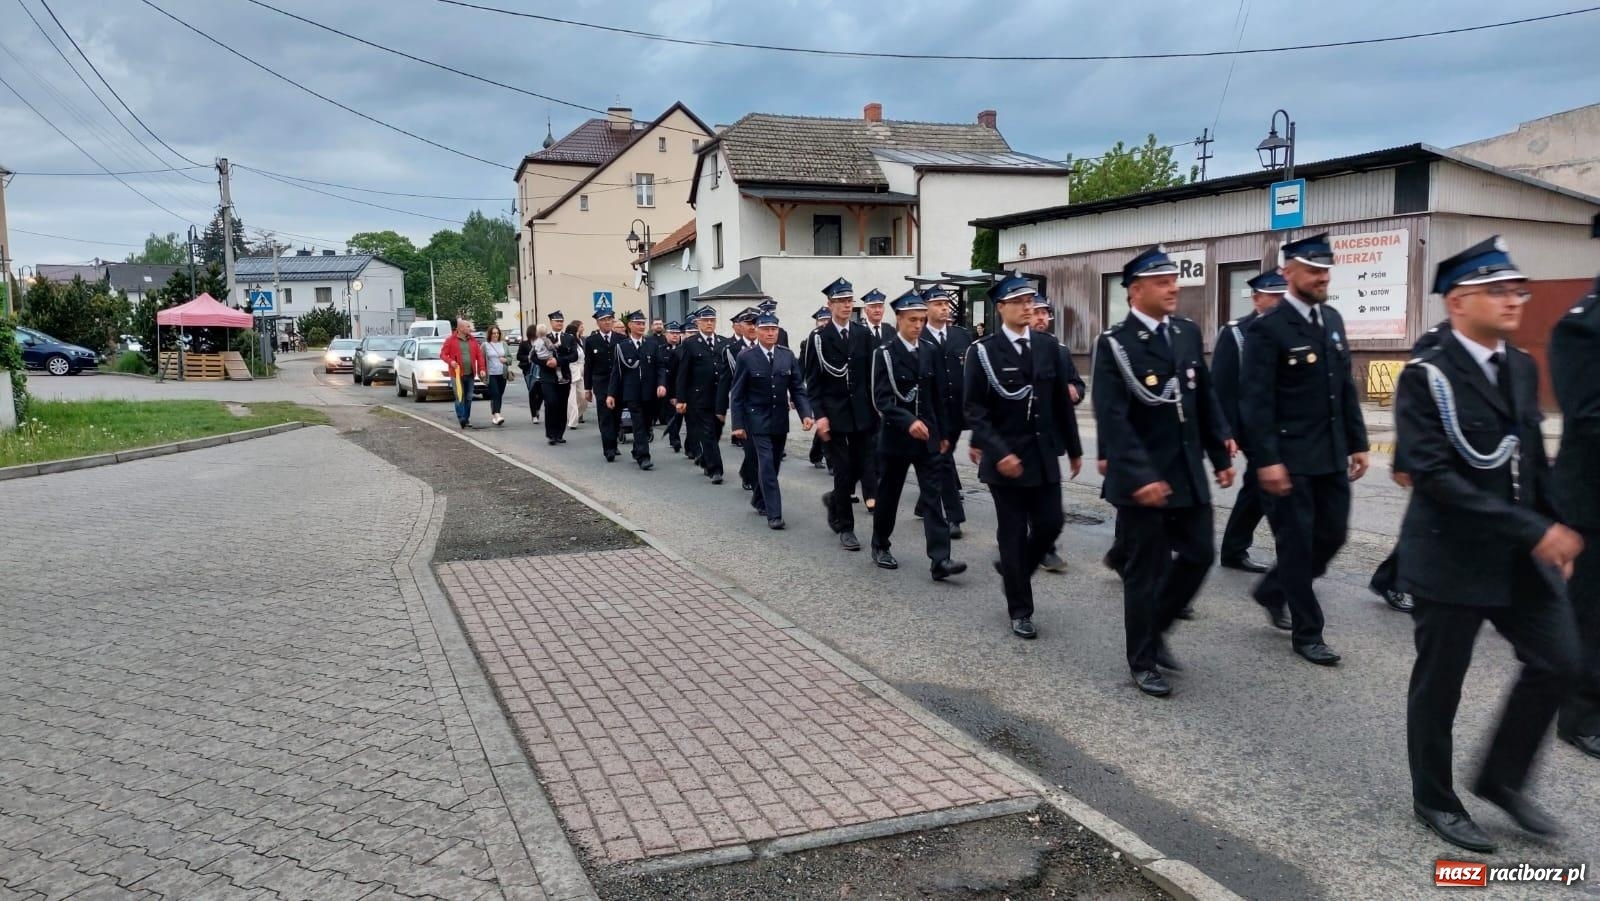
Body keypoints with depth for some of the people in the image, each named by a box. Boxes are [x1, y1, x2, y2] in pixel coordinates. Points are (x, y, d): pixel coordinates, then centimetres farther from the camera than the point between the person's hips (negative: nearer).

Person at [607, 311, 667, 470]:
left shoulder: (652, 345, 5)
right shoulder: (622, 346, 1)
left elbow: (660, 367, 3)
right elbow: (616, 371, 2)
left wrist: (662, 384, -14)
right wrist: (611, 394, -1)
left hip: (649, 393, 3)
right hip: (631, 393, -2)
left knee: (645, 425, 12)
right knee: (639, 425, -8)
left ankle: (637, 452, 31)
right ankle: (643, 457, -9)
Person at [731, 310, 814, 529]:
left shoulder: (788, 355, 2)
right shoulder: (746, 357, -7)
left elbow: (797, 388, 2)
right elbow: (737, 394, -5)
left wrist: (805, 414, -11)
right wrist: (738, 424, -9)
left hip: (780, 420, 4)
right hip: (757, 419, -4)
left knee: (773, 464, 13)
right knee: (766, 464, -10)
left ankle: (759, 500, 34)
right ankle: (774, 513, -8)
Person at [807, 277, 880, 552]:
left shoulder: (864, 334, 6)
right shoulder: (819, 338, -3)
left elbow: (872, 374, 6)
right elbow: (813, 381, -4)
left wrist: (875, 410, 1)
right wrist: (819, 415, -12)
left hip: (862, 413, 3)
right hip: (834, 414, -3)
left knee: (862, 468, 3)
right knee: (843, 472, 1)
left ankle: (834, 500, 32)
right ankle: (845, 527, 14)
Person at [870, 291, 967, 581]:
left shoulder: (930, 351, 5)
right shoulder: (884, 353, -8)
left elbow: (938, 395, 10)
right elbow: (881, 399, -17)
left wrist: (944, 432, 11)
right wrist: (908, 421, -30)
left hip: (927, 436, 3)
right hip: (895, 435, -3)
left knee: (934, 495, -5)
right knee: (888, 494, 11)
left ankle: (940, 560, -10)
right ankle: (880, 546, 30)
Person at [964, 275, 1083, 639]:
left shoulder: (1048, 345, 5)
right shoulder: (983, 351, -8)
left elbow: (1062, 401, 10)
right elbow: (975, 410, -10)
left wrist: (1074, 449, 11)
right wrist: (998, 452, -19)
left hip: (1044, 455, 4)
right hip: (1005, 457, -4)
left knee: (1050, 524, 4)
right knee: (1013, 533, 3)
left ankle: (1013, 569, 32)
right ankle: (1020, 611, 16)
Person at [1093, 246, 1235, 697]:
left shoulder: (1188, 332, 7)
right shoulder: (1114, 344, -13)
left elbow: (1206, 400, 13)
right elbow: (1113, 419, -20)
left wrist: (1222, 454, 9)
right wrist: (1141, 476, -26)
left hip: (1189, 473, 6)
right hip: (1142, 478, -6)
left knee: (1199, 556, 10)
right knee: (1146, 571, 3)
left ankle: (1155, 628, 32)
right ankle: (1143, 662, 19)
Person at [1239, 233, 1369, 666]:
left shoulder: (1333, 319, 11)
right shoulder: (1268, 328, -12)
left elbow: (1346, 388, 16)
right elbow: (1255, 400, -16)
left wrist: (1357, 442, 11)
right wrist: (1267, 460, -21)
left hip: (1331, 456, 7)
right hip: (1290, 459, -7)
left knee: (1332, 535, 13)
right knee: (1298, 544, 3)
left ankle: (1272, 591, 34)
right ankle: (1307, 633, 16)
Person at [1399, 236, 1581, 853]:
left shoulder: (1522, 368, 8)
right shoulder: (1425, 377, -15)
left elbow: (1534, 460, 15)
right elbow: (1434, 478, -23)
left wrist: (1553, 531, 8)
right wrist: (1532, 530, -23)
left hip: (1521, 556, 7)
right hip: (1452, 557, -7)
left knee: (1558, 661, 7)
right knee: (1439, 683, 7)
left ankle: (1502, 778, 27)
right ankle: (1434, 799, 26)